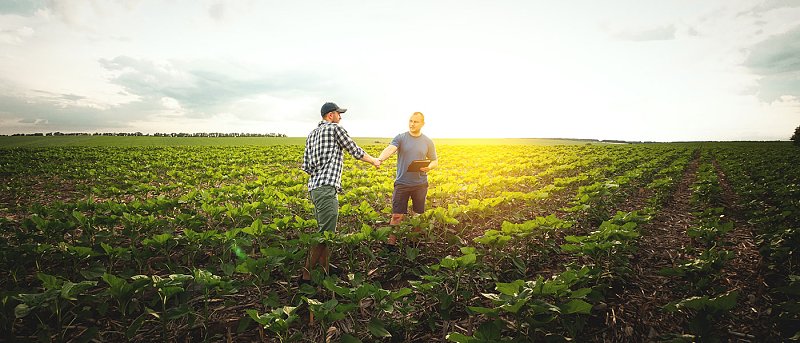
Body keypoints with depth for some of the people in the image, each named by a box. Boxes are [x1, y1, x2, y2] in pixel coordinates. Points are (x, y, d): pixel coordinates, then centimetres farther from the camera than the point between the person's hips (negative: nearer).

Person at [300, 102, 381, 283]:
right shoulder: (336, 128, -1)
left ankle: (323, 271, 17)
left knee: (325, 231, 13)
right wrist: (374, 161, 21)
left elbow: (306, 166, 17)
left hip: (314, 187, 10)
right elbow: (356, 151, 5)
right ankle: (307, 274, -7)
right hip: (326, 188, -9)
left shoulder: (311, 135, 21)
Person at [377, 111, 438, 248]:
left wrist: (429, 167, -13)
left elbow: (435, 161, 11)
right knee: (397, 216, -2)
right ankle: (391, 242, 10)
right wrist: (379, 159, -43)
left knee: (419, 216, 13)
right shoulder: (400, 138, -3)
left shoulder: (428, 142, 4)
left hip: (420, 185, 2)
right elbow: (390, 149, -22)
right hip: (402, 184, -2)